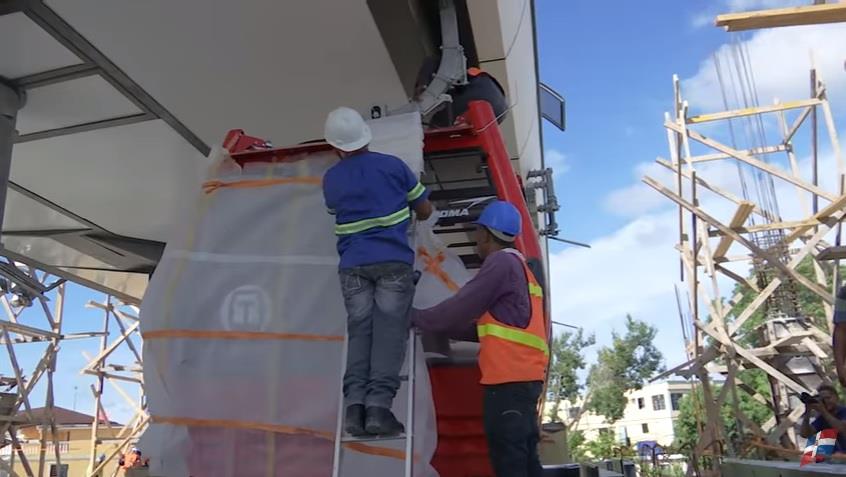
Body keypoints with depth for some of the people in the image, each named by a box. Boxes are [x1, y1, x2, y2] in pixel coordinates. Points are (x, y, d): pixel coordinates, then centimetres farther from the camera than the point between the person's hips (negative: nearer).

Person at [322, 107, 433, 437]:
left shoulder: (331, 179, 10)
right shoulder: (393, 165, 4)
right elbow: (425, 211, 12)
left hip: (353, 265, 2)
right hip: (394, 261, -2)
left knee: (359, 331, 3)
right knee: (389, 331, -6)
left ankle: (354, 403, -10)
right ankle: (379, 404, -16)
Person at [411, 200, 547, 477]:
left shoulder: (502, 262, -7)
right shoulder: (518, 266, 24)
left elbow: (462, 307, -9)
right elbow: (488, 326, 23)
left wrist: (417, 318, 4)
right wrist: (442, 329, 22)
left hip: (510, 376, -10)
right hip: (522, 375, 10)